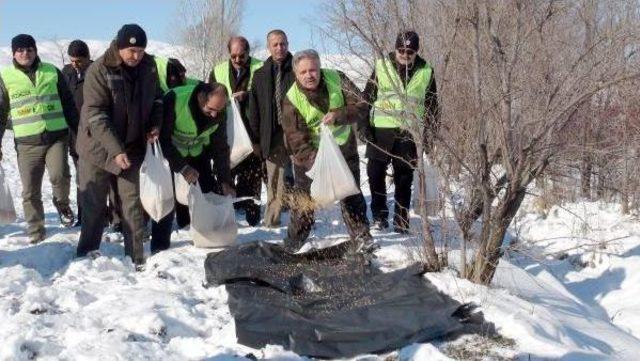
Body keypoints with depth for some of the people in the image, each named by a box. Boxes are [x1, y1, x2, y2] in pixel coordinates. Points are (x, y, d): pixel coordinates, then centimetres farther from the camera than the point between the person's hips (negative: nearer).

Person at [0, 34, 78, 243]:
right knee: (30, 191, 1)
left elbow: (68, 105, 13)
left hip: (57, 136, 0)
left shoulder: (52, 72, 8)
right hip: (27, 142, 1)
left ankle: (62, 203, 10)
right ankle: (35, 232, 15)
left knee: (60, 176, -21)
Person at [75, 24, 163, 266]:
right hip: (99, 148, -3)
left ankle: (136, 259, 10)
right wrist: (115, 150, -30)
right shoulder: (98, 71, -18)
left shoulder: (148, 67, -2)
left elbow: (156, 98, 15)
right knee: (94, 206, 6)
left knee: (132, 205, 4)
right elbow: (95, 115, -23)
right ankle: (86, 257, 20)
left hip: (132, 147, 3)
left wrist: (155, 124, -4)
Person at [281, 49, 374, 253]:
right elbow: (297, 141, -21)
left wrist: (337, 115, -34)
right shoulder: (291, 100, -19)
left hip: (344, 148, 2)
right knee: (304, 199, 6)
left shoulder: (336, 79, -14)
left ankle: (361, 238, 19)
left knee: (352, 195, 8)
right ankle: (293, 242, 21)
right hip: (311, 154, -1)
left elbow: (361, 106, -17)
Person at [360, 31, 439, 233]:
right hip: (381, 129, 0)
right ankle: (379, 215, 16)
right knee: (375, 173, 1)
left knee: (404, 178, 5)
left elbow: (432, 105, 11)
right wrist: (364, 123, -2)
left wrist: (429, 133, 7)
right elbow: (367, 96, 5)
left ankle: (401, 221, 15)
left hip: (410, 133, 0)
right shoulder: (382, 66, 2)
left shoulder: (426, 72, 4)